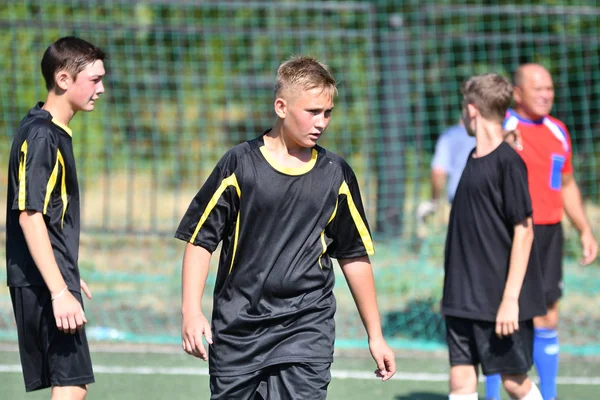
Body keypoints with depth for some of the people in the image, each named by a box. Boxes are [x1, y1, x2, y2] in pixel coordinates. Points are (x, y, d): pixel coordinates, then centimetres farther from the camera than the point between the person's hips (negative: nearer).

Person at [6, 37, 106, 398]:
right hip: (43, 285, -10)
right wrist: (59, 290, -24)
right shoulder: (40, 135, -16)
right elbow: (29, 216, -21)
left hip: (54, 279, 10)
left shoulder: (56, 133, 15)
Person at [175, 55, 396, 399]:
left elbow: (355, 256, 14)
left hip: (306, 328, 0)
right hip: (237, 328, 0)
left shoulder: (337, 175, 5)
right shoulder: (240, 164, -2)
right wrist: (192, 311, -9)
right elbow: (200, 239, 1)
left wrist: (375, 335, 16)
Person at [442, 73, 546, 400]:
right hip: (463, 299, 8)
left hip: (500, 303, -8)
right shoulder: (474, 158, 11)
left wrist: (510, 298, -19)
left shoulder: (508, 162, -14)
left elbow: (523, 230, -16)